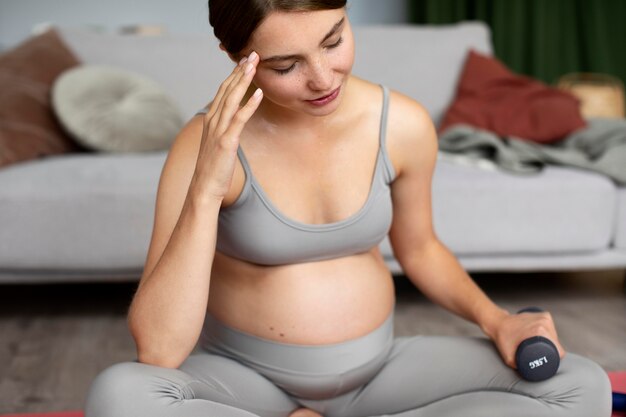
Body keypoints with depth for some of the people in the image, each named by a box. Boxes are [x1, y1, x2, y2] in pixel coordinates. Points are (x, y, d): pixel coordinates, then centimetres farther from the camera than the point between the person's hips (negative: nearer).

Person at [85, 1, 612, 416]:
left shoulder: (404, 124, -10)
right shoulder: (207, 143, -19)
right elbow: (157, 352, -26)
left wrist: (494, 319, -6)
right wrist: (206, 190, -34)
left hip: (375, 367, 3)